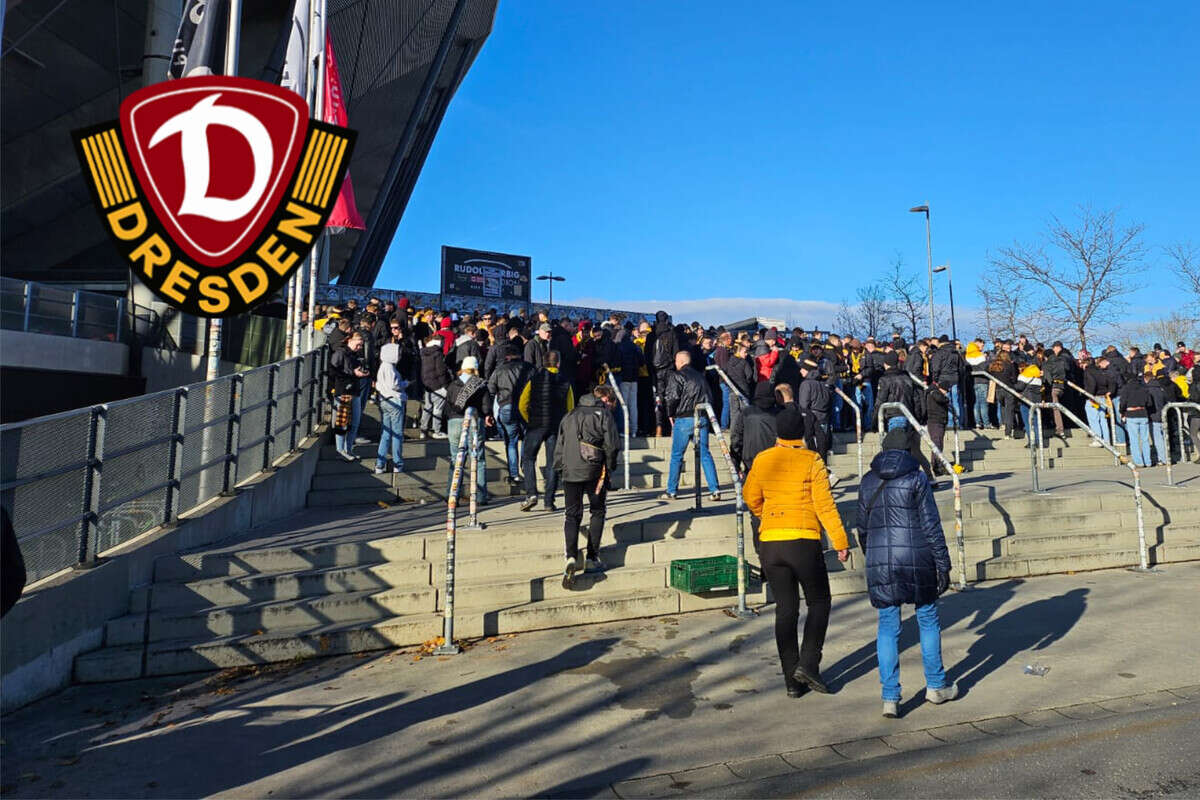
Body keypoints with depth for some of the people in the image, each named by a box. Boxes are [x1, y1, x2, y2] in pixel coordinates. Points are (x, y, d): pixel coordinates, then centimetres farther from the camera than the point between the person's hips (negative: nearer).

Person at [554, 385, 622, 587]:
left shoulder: (569, 416, 18)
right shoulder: (603, 414, 2)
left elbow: (559, 447, 16)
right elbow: (612, 445, -7)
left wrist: (560, 471, 19)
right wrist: (610, 468, 5)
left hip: (570, 472, 4)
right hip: (594, 471, -3)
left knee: (571, 514, 5)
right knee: (597, 512, 12)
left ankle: (571, 557, -13)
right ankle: (592, 559, 11)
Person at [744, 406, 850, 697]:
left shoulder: (762, 460, 5)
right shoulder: (811, 461, -6)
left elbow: (751, 498, 17)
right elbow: (825, 504, -9)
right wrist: (841, 542, -3)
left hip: (769, 543, 4)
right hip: (803, 542, -3)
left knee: (785, 609, 11)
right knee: (818, 602, 16)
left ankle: (792, 680, 14)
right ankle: (808, 663, 3)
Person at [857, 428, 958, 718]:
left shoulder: (868, 482, 7)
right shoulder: (916, 479, -4)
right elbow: (931, 525, -6)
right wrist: (943, 565, -1)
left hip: (879, 562, 3)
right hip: (916, 560, -2)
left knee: (888, 628, 7)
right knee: (928, 620, 16)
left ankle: (890, 698, 6)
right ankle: (936, 686, 30)